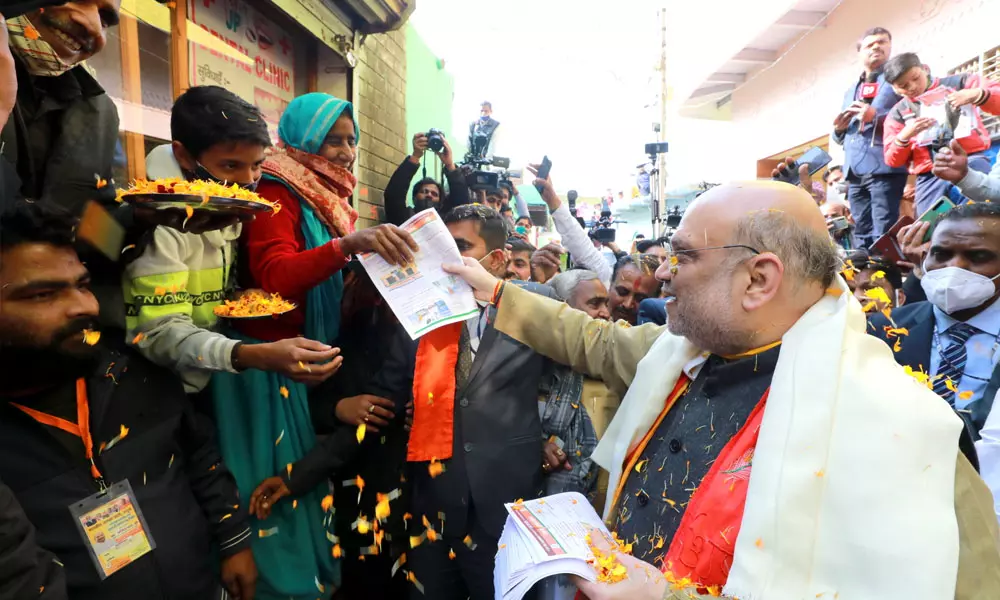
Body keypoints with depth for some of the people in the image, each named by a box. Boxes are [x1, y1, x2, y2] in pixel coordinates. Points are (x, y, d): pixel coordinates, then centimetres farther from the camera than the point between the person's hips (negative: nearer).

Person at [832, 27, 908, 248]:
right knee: (862, 237, 7)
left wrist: (876, 116, -13)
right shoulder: (851, 90, 27)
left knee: (883, 236, -11)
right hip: (855, 171, 6)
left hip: (884, 166, -6)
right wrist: (839, 128, 7)